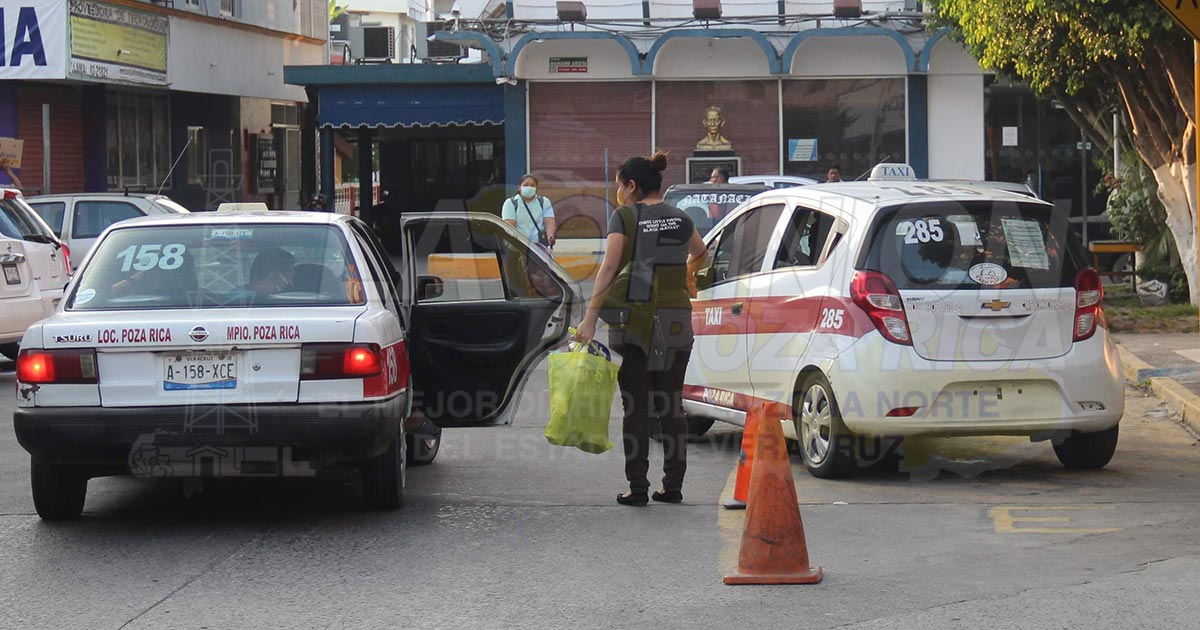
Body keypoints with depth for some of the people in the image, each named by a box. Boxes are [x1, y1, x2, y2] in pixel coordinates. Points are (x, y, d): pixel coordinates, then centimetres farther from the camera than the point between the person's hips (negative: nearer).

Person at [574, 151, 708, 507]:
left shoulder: (625, 217, -4)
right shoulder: (680, 219, 11)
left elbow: (609, 268, -12)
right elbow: (700, 254, 31)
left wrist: (589, 319, -15)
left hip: (636, 321, -4)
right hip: (676, 321, 4)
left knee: (636, 407, 0)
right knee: (671, 405, 10)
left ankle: (638, 488, -2)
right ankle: (673, 485, 10)